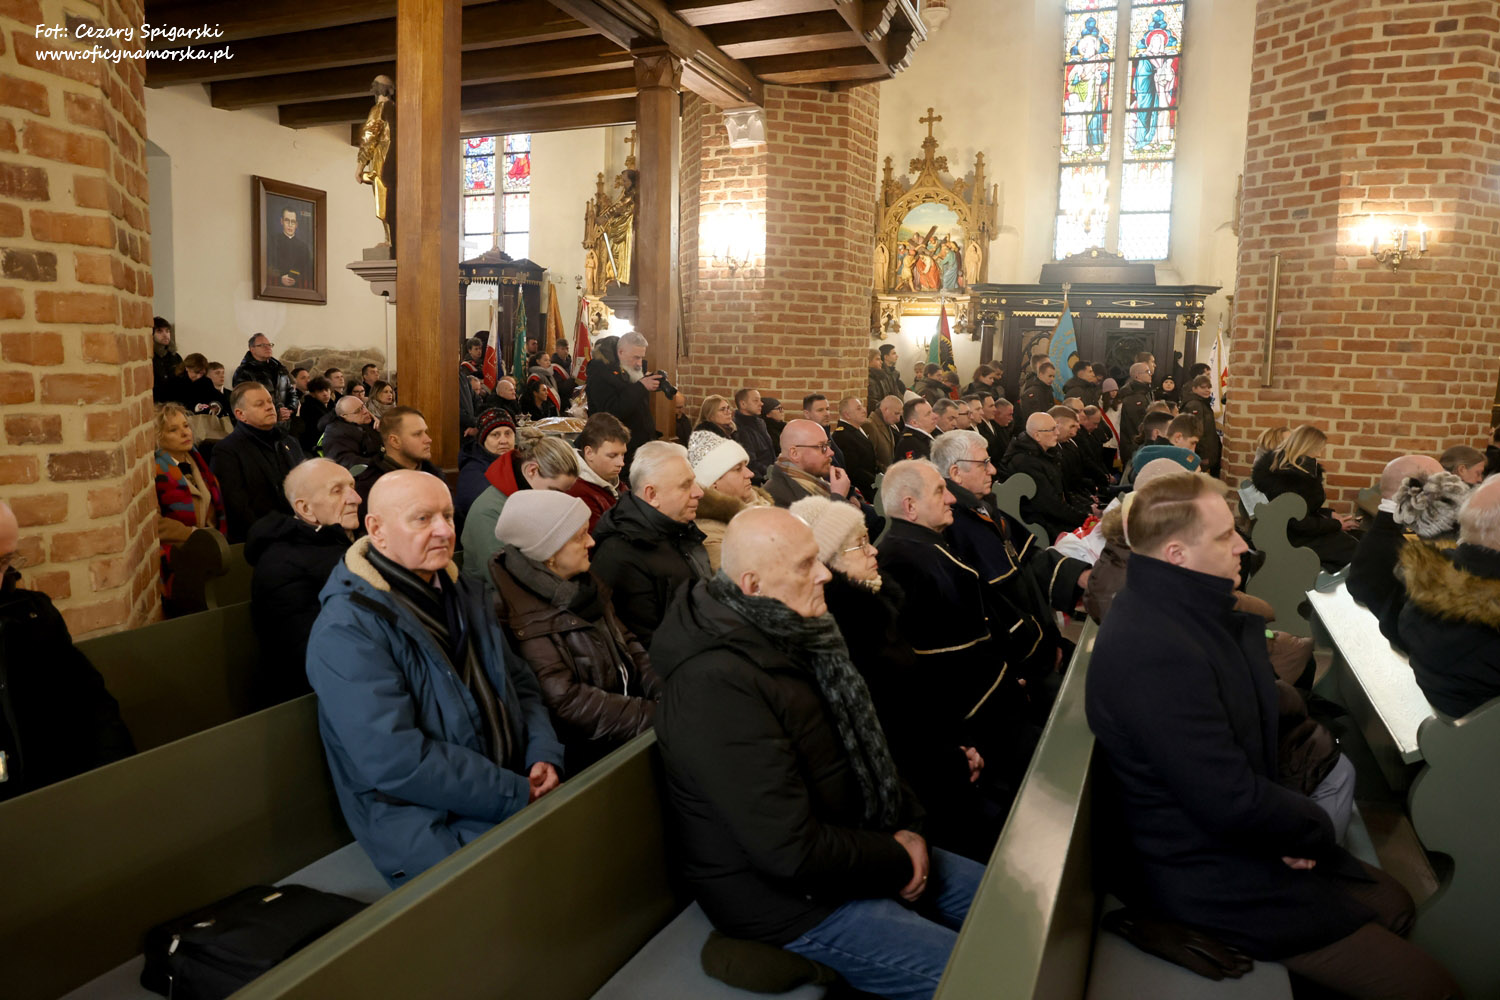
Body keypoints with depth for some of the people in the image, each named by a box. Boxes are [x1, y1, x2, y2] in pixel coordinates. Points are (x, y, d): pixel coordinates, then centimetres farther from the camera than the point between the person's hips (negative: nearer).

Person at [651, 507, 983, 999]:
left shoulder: (785, 635, -2)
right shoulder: (719, 686, -32)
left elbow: (857, 746, 11)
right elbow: (792, 852, -31)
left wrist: (904, 828, -3)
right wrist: (898, 862, -15)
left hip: (855, 850, 9)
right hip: (792, 901, -9)